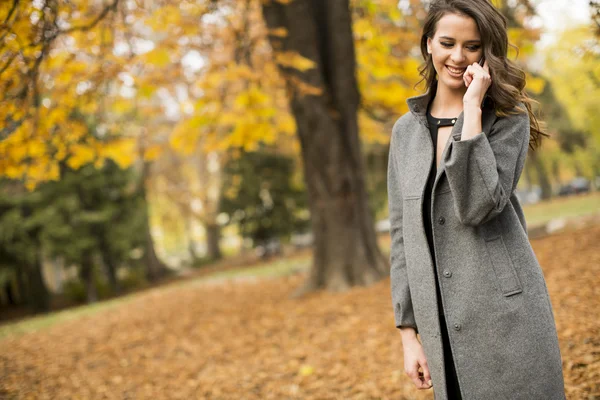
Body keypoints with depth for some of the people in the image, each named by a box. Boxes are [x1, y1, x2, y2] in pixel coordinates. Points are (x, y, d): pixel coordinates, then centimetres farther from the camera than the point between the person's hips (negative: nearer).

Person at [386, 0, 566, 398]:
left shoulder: (510, 119, -2)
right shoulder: (406, 130, 9)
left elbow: (477, 206, -19)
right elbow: (402, 234, 9)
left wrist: (472, 109, -17)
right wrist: (409, 332, 6)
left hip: (506, 316, -3)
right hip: (442, 324, 4)